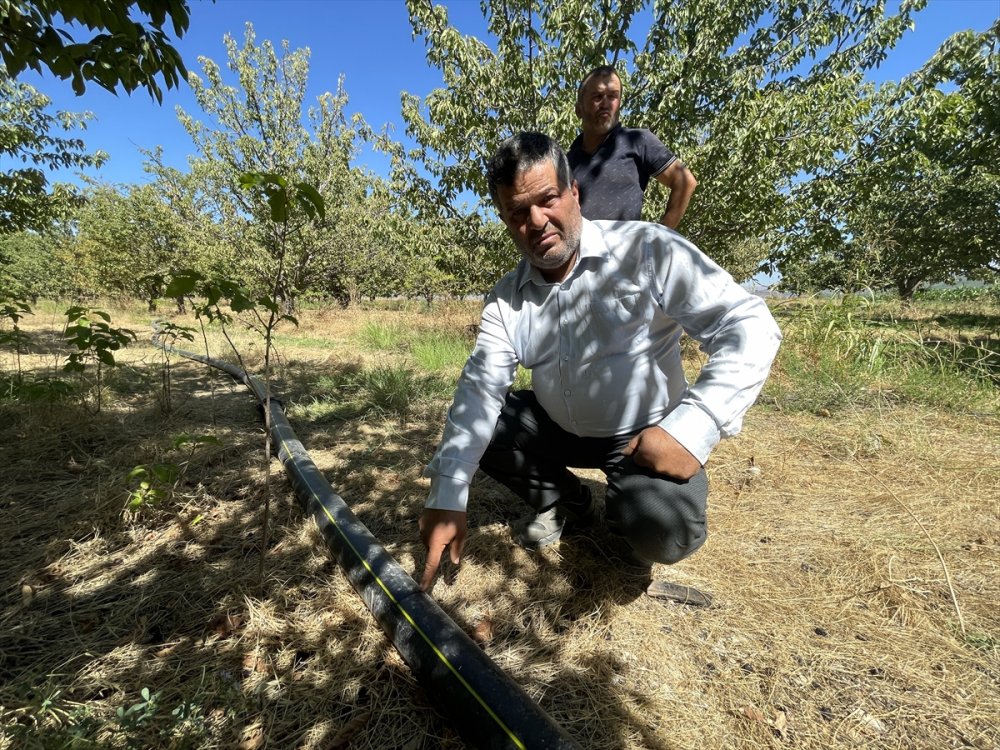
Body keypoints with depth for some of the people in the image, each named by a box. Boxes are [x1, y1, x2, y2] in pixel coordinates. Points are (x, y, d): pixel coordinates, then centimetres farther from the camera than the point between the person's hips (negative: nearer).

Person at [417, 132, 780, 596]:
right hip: (557, 427, 5)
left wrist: (693, 427, -34)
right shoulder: (505, 300, -4)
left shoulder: (648, 250, -17)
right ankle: (561, 501, 14)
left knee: (663, 532, -30)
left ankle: (626, 511, 10)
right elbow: (479, 389, -12)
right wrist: (446, 499, -20)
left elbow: (748, 326, -19)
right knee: (472, 422, -8)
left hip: (646, 437, -4)